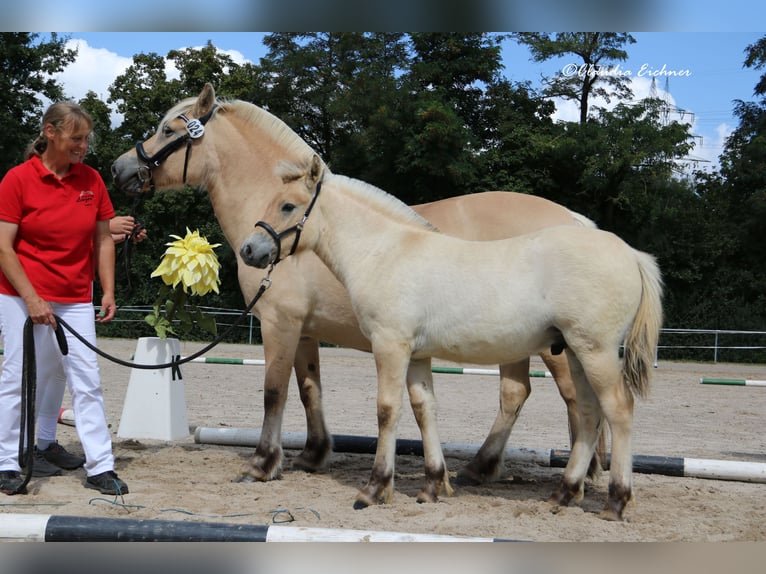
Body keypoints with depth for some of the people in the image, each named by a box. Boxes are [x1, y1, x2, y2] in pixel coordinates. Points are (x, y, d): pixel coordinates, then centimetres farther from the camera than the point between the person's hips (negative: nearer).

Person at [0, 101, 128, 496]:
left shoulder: (92, 180, 3)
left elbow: (103, 240, 10)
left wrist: (108, 292, 3)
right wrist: (32, 298, -16)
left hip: (76, 300, 4)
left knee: (87, 381, 2)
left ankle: (100, 467, 7)